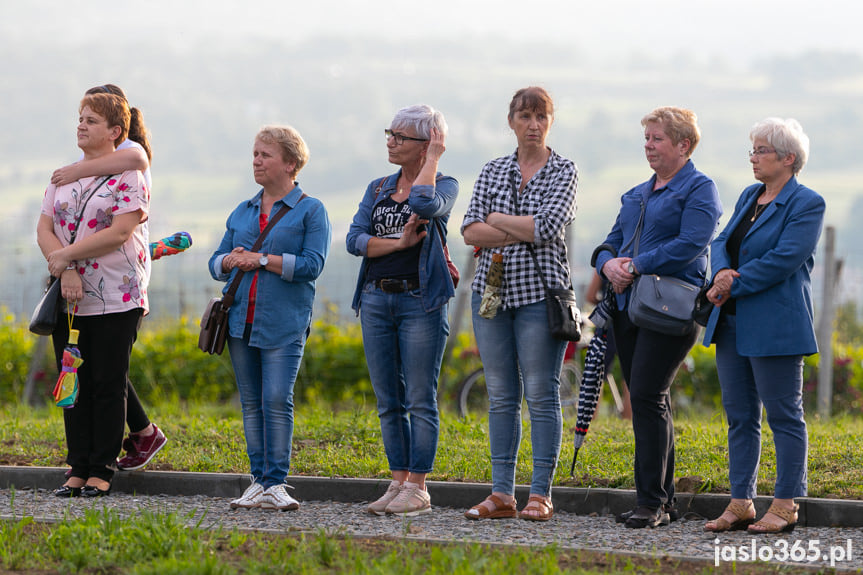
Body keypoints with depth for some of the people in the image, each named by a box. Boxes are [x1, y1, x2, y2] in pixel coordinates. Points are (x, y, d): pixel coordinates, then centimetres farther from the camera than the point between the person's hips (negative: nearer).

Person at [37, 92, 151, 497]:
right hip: (69, 297, 5)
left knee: (108, 384, -1)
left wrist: (65, 255, -14)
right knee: (74, 383, 6)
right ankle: (78, 468, 11)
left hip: (115, 299, -5)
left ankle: (102, 470, 5)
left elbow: (119, 232, -16)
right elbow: (44, 229, 5)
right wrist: (66, 271, -12)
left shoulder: (128, 175, -5)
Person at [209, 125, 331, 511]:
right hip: (241, 318, 5)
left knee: (277, 400, -12)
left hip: (283, 323, -5)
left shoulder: (310, 211, 1)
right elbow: (216, 262, 17)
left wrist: (262, 260, -13)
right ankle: (259, 480, 11)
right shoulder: (242, 212, 17)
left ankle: (276, 484, -9)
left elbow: (312, 265, -11)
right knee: (251, 402, 6)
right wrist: (230, 262, -6)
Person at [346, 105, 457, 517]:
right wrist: (400, 242, -12)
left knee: (420, 400, -5)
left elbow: (425, 204, -24)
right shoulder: (377, 189, 15)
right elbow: (354, 240, 3)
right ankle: (398, 483, 13)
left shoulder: (443, 184, 1)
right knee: (389, 402, 7)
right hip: (376, 299, 5)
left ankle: (417, 489, -2)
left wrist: (433, 158, -9)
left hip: (420, 301, -5)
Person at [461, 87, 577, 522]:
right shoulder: (493, 171, 12)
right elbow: (471, 232, 0)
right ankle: (501, 494, 8)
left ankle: (540, 495, 0)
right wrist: (524, 232, -9)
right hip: (492, 290, 4)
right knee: (500, 395, 5)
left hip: (540, 290, -4)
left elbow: (547, 227, -14)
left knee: (541, 394, -4)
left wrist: (497, 218, -4)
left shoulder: (563, 171, 1)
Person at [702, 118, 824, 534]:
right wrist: (722, 272, -10)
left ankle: (785, 505, 2)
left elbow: (783, 260, -17)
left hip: (775, 325, -8)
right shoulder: (749, 197, 16)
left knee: (784, 415, -2)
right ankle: (741, 503, 14)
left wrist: (732, 286, -14)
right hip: (733, 324, 8)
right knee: (740, 416, 10)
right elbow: (721, 242, 12)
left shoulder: (807, 204, -8)